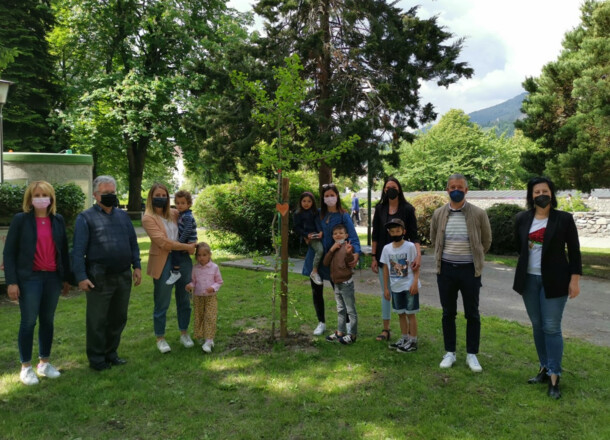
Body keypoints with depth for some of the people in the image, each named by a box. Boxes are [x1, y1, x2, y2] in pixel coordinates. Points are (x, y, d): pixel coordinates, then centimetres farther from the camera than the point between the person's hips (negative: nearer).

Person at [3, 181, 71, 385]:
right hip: (30, 278, -3)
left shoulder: (58, 220, 7)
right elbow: (9, 252, -4)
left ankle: (44, 363, 24)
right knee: (28, 322, 2)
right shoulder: (20, 220, -3)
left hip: (53, 277, 4)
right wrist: (11, 281, -10)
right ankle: (26, 367, 15)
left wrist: (66, 278, 9)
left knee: (48, 321, 11)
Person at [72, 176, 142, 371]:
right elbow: (78, 250, -8)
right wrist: (81, 277, -13)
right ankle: (96, 358, 18)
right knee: (97, 320, 5)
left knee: (118, 318, 15)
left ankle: (111, 353, 30)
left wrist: (136, 266, 6)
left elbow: (133, 243, 14)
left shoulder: (123, 215, 12)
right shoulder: (86, 218, -4)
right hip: (99, 279, -5)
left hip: (124, 276, 5)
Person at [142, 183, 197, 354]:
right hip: (163, 263, -5)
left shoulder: (174, 213, 8)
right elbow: (163, 242, -17)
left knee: (184, 300, 14)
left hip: (182, 260, 6)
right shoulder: (148, 217, -8)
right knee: (162, 304, 5)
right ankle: (160, 339, 22)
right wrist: (187, 247, -14)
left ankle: (184, 334, 30)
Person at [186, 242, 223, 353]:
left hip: (211, 297, -2)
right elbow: (193, 281, 8)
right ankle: (200, 337, 26)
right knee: (199, 318, 10)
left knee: (210, 318, -10)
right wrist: (190, 286, -15)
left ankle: (208, 341, -10)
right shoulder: (195, 268, -1)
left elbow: (219, 281, 1)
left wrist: (213, 287, -18)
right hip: (198, 297, 2)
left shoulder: (214, 267, -5)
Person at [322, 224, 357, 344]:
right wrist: (331, 250, -11)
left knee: (350, 310, 1)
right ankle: (340, 332, 30)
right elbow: (325, 263, 1)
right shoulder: (333, 248, 12)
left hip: (346, 283, -8)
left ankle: (352, 334, 8)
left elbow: (350, 263, -22)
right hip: (337, 284, 8)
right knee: (340, 310, 19)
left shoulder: (347, 246, -10)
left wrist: (348, 253, -40)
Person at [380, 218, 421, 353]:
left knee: (410, 313, 2)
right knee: (401, 313, 15)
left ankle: (413, 341, 12)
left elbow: (416, 267, -8)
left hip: (409, 286, -4)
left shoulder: (410, 246, -11)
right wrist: (386, 288, 7)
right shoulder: (387, 248, 1)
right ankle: (404, 338, 28)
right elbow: (386, 269, 6)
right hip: (396, 287, 4)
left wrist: (415, 282, -19)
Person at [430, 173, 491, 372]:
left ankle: (472, 355, 21)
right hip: (446, 270, 2)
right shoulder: (438, 214, 1)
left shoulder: (479, 214, -7)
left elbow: (486, 241, 6)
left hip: (470, 270, -2)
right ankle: (450, 353, 24)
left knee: (472, 314, 7)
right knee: (448, 313, 11)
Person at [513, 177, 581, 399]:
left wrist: (575, 279, -8)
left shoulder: (564, 219, -5)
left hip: (554, 281, -4)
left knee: (551, 328, -3)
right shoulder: (522, 219, 3)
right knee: (537, 326, 10)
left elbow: (574, 251, -4)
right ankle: (545, 368, 23)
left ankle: (554, 377, 3)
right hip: (529, 280, 4)